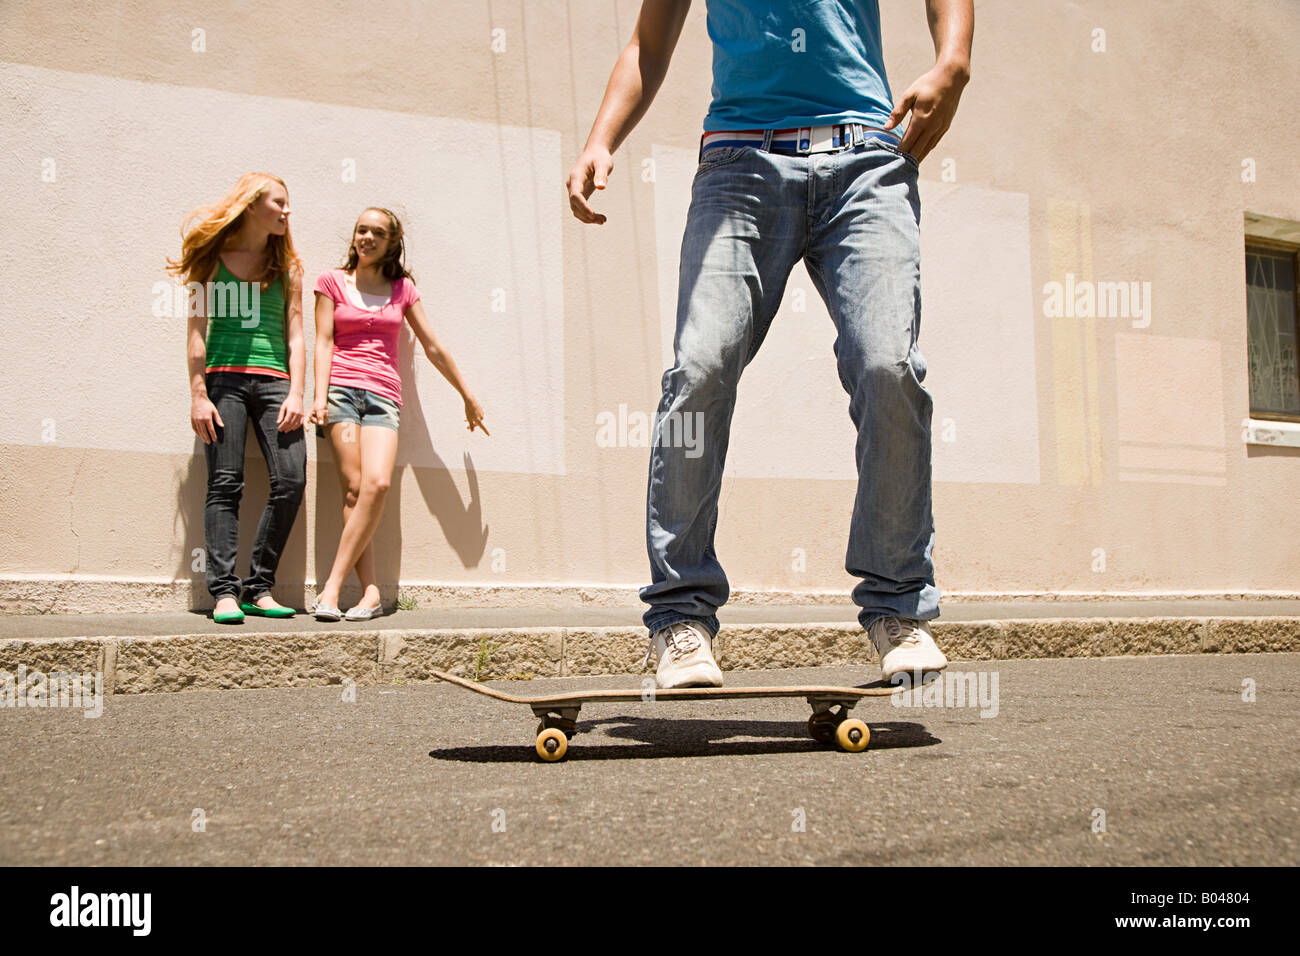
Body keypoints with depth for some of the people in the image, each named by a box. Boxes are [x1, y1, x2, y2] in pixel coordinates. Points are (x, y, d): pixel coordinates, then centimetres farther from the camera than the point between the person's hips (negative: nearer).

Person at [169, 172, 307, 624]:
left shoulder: (287, 267, 17)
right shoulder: (214, 259, 9)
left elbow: (295, 336, 12)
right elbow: (197, 330, 5)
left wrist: (296, 394, -1)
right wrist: (198, 395, -5)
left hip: (273, 381, 2)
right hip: (223, 378, -2)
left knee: (291, 480, -11)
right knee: (225, 484, -8)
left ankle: (259, 588, -3)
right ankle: (224, 591, -8)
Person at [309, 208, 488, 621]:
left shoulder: (402, 288, 18)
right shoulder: (332, 280, 13)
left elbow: (433, 347, 22)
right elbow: (324, 341, 5)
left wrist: (468, 396, 24)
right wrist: (320, 395, -9)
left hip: (384, 395, 1)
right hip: (341, 387, -1)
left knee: (377, 483, -22)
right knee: (354, 487, -16)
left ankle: (332, 587, -21)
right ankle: (370, 591, -17)